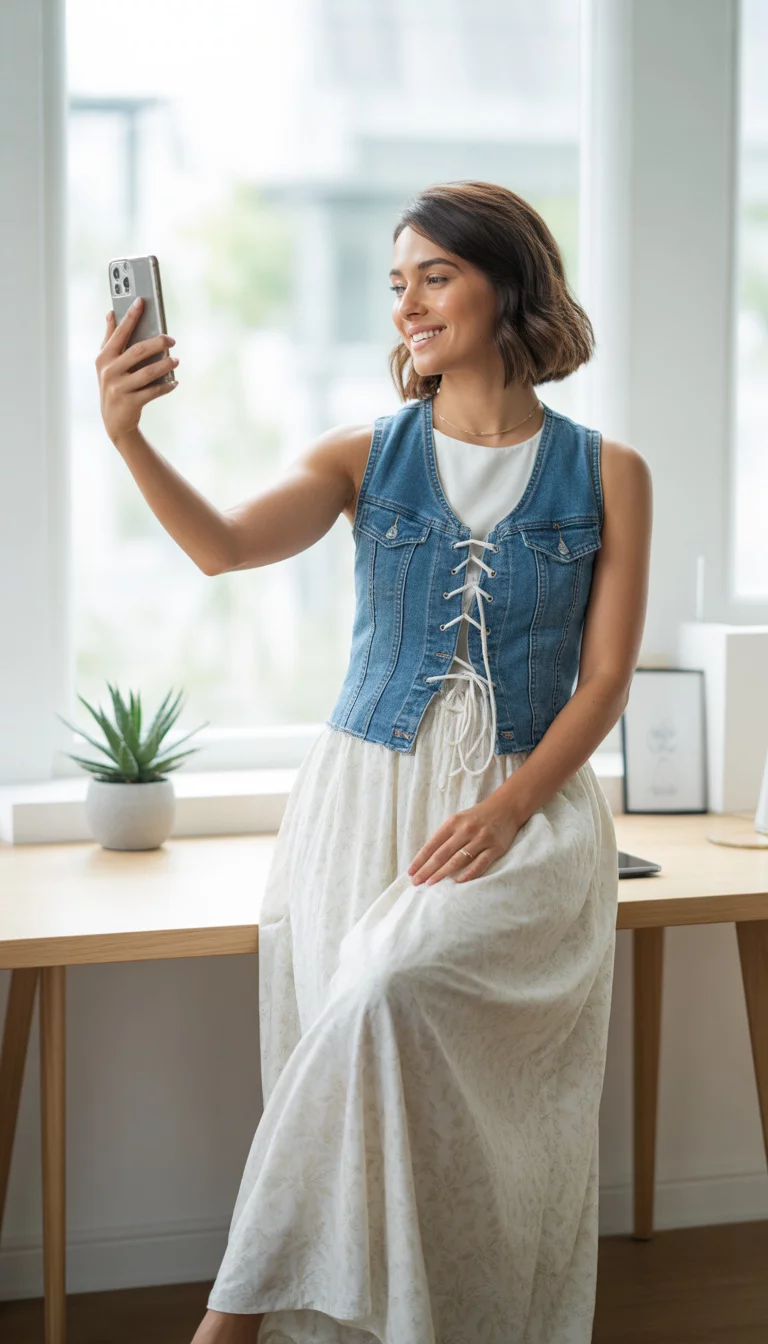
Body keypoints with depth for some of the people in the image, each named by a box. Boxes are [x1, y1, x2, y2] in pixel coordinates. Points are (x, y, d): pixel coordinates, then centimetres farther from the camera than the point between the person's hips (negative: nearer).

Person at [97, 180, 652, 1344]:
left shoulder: (607, 474, 5)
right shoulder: (366, 458, 8)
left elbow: (606, 678, 2)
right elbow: (225, 547, -9)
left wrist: (507, 808, -12)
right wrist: (128, 437, -27)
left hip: (528, 807, -2)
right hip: (364, 802, 2)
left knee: (394, 986, -27)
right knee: (372, 1091, -10)